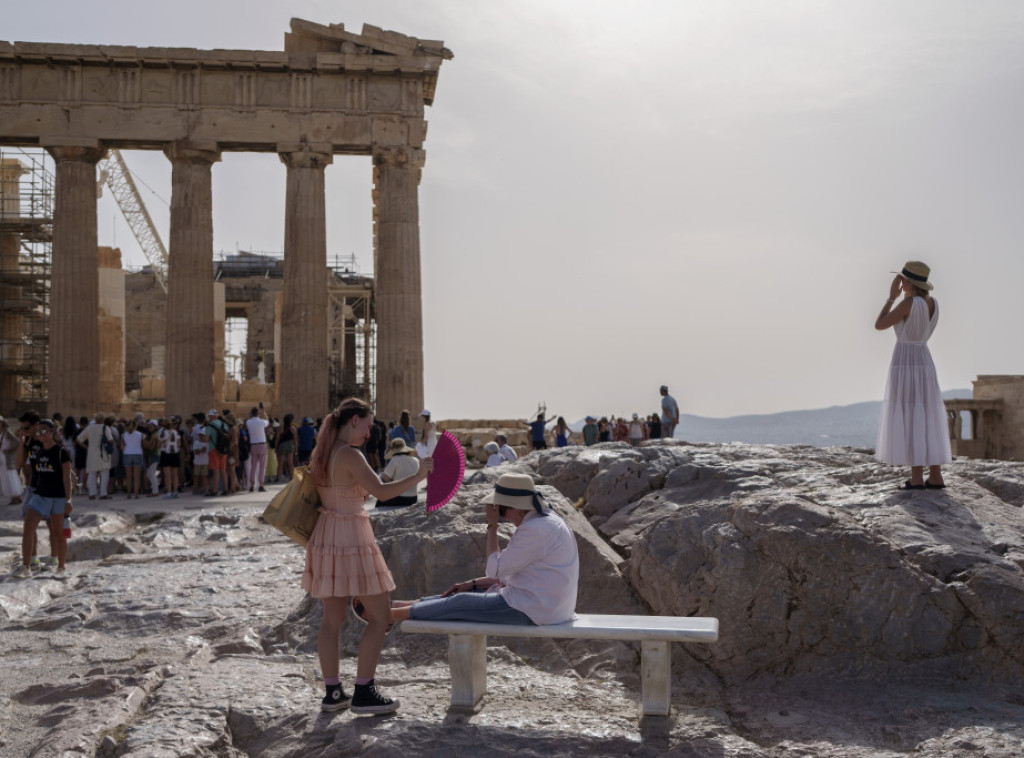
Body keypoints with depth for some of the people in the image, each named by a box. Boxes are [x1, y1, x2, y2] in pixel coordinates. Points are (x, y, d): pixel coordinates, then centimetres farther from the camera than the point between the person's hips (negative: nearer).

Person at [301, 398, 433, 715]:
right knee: (378, 617, 1)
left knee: (332, 618, 12)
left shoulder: (321, 454, 9)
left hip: (326, 538, 9)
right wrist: (418, 475, -16)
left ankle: (333, 692, 18)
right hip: (352, 539, -9)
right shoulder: (350, 455, -17)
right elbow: (381, 492, -23)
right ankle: (363, 692, 1)